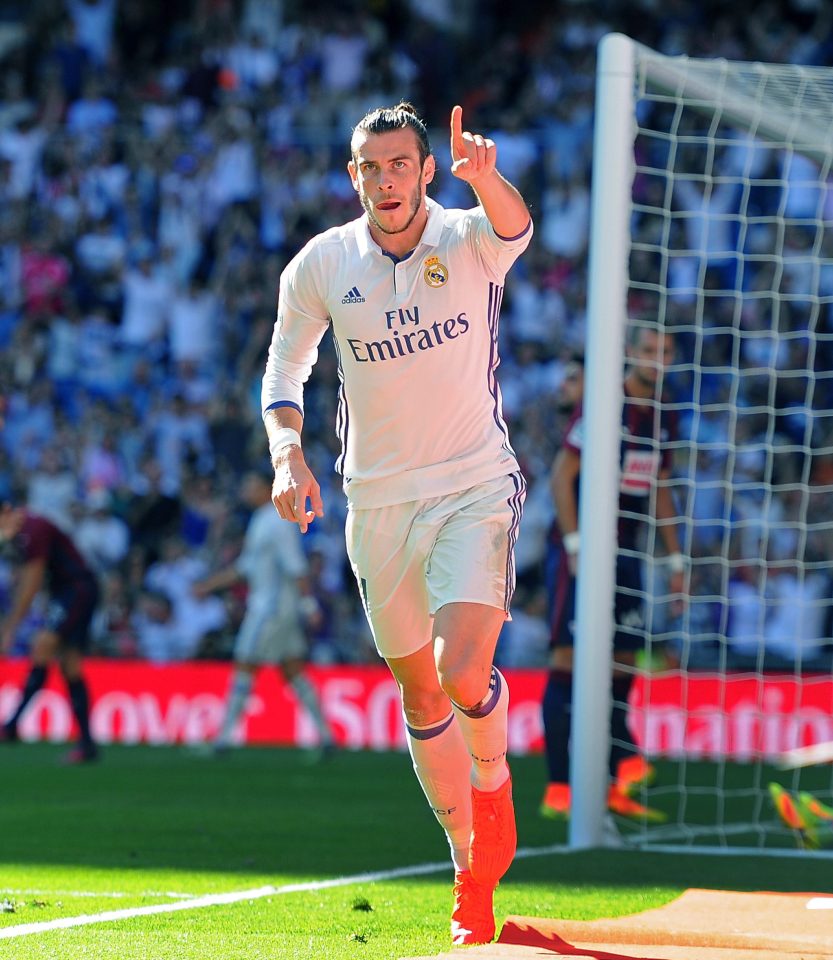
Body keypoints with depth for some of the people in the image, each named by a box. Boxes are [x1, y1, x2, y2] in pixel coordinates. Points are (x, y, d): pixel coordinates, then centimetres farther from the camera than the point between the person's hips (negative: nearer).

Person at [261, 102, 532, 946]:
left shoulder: (469, 239, -10)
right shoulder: (321, 265, -2)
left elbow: (513, 227, -34)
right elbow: (285, 366, 10)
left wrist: (486, 180, -56)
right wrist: (288, 454, -8)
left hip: (477, 489, -3)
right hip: (378, 504, 3)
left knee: (463, 674, -20)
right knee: (419, 695, 9)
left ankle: (493, 782, 13)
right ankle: (471, 868, 25)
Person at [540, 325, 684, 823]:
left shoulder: (664, 418, 13)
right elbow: (562, 473, -10)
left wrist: (676, 558, 17)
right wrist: (574, 542, -17)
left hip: (628, 554, 7)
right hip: (589, 552, -7)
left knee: (622, 664, 4)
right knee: (569, 659, -10)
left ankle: (618, 786, 6)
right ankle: (559, 788, -12)